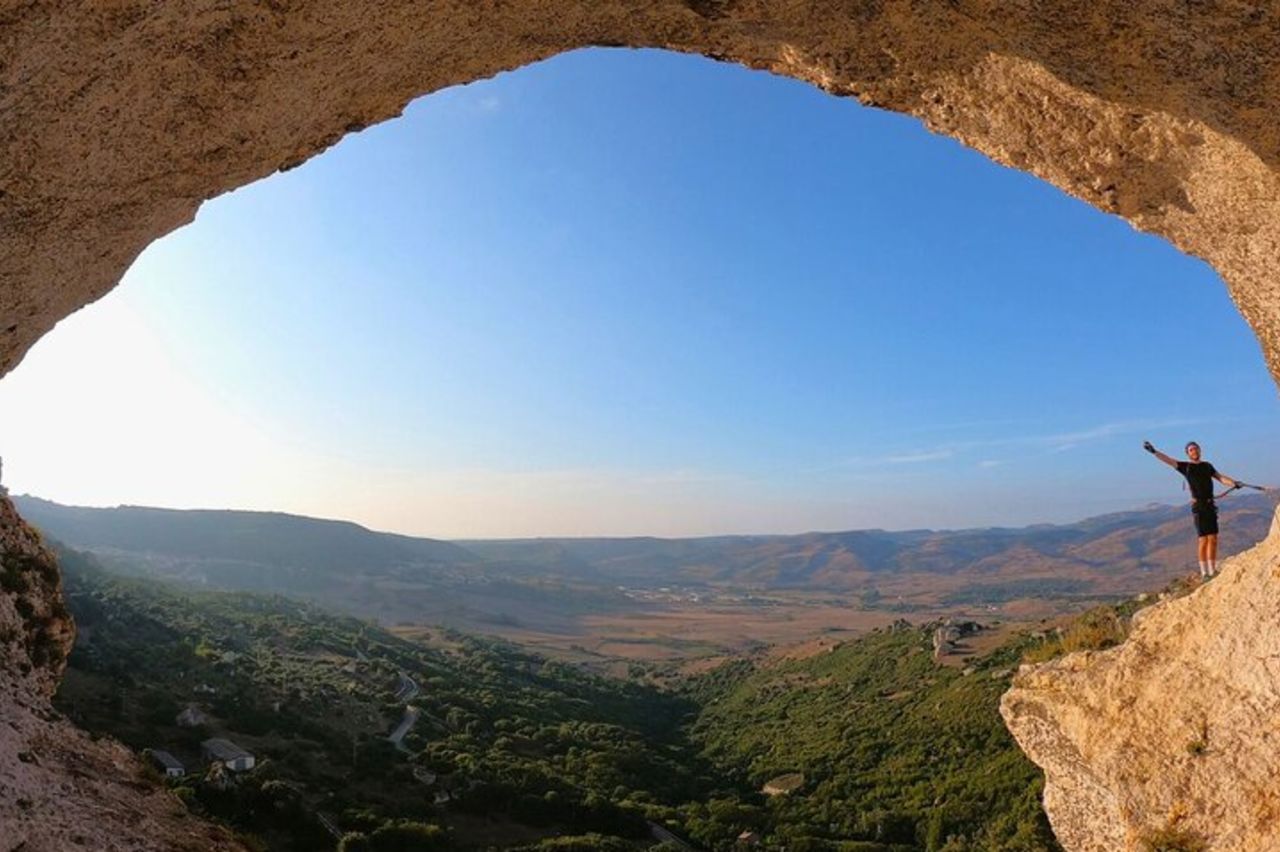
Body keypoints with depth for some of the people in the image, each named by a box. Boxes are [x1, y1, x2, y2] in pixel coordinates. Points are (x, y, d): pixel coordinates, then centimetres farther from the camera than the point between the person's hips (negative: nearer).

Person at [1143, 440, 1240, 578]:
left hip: (1210, 505, 5)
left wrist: (1234, 483, -8)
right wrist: (1153, 451, -22)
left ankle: (1213, 570, 15)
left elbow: (1220, 477, 11)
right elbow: (1168, 461, -9)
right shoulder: (1186, 467, 1)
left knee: (1213, 538, 6)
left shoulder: (1207, 466, 15)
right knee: (1203, 538, -6)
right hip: (1198, 506, -5)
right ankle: (1204, 572, -1)